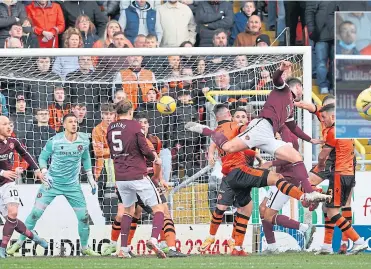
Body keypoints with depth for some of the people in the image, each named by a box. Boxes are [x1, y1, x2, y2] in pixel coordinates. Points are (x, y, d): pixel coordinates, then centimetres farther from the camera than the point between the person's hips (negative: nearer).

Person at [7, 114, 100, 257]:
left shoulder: (84, 140, -3)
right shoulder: (54, 141, -12)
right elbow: (42, 157, -1)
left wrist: (91, 178, 12)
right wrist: (45, 173, -17)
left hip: (72, 185, 2)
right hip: (53, 182, -2)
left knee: (84, 216, -1)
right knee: (36, 212, -8)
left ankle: (84, 247, 20)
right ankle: (20, 242, 7)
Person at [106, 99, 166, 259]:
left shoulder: (110, 128, 8)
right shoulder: (134, 126, -9)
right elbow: (145, 150, -12)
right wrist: (155, 159, 10)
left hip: (120, 177, 6)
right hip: (138, 176, -6)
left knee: (128, 210, 22)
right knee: (158, 208, 3)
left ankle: (123, 249, 14)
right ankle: (154, 239, -21)